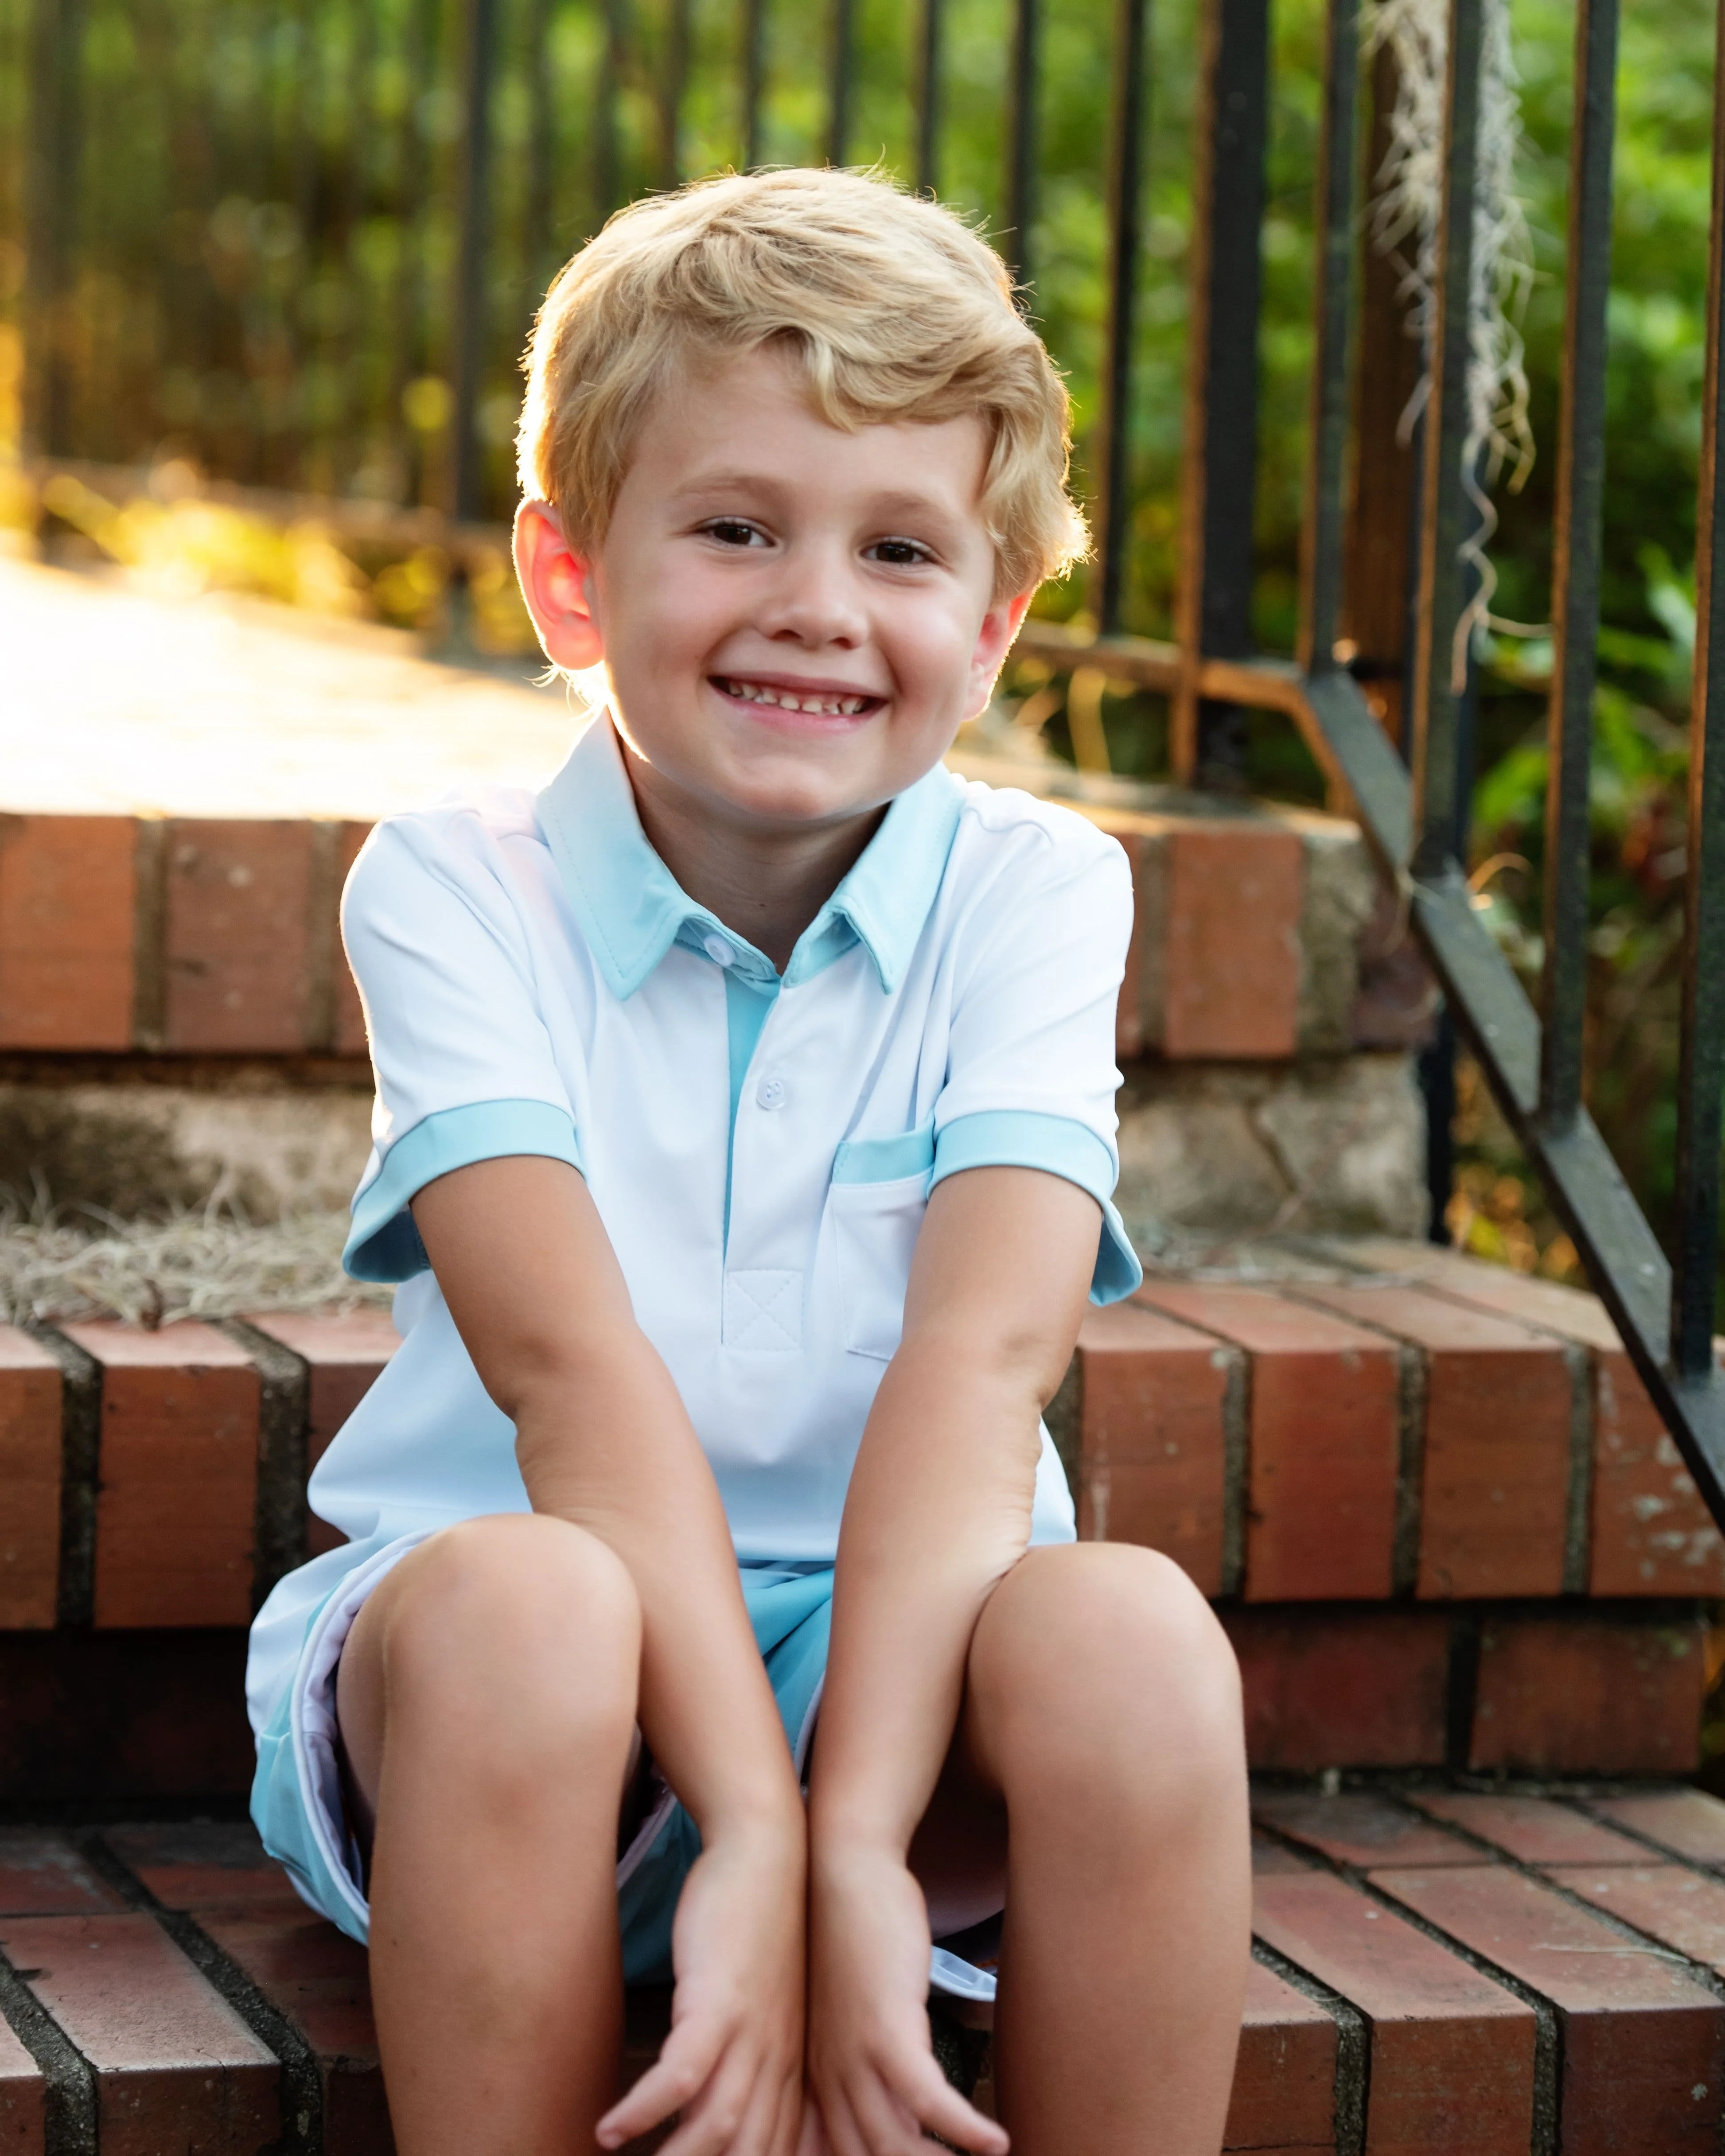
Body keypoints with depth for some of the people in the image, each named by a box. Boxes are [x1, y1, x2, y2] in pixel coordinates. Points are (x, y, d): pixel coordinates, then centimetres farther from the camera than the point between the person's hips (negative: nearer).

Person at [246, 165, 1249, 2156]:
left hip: (901, 1630, 2)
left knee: (1132, 1638, -31)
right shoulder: (453, 894, -4)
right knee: (519, 1604, -35)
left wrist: (851, 1840, -30)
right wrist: (751, 1830, -31)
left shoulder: (1031, 894, -1)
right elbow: (570, 1359, -19)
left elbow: (986, 1346, -16)